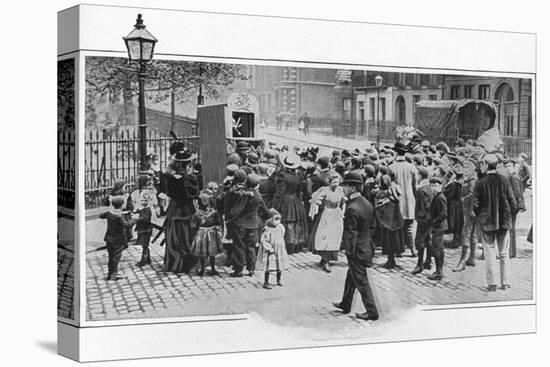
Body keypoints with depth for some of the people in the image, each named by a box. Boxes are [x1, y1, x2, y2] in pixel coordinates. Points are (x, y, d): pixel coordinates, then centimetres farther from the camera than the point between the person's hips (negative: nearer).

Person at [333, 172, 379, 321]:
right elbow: (373, 225, 13)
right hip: (366, 246, 9)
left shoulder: (352, 209, -26)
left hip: (356, 250, -9)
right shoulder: (367, 204, 2)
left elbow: (350, 233, -22)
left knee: (361, 281, 2)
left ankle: (372, 312, 10)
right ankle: (345, 304, 37)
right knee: (351, 277, 23)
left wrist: (349, 251, -13)